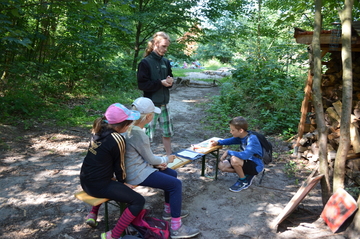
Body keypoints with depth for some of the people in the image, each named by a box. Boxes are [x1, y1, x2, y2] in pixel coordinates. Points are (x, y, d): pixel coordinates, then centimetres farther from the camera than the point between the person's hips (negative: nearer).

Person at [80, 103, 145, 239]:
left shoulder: (99, 130, 3)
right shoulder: (117, 139, -20)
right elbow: (119, 165, -8)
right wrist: (123, 182, 10)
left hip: (86, 180, 9)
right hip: (98, 185, -9)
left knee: (111, 184, 40)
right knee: (138, 201, -6)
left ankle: (93, 214, 36)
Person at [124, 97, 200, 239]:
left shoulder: (131, 127, 3)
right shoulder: (139, 134, -27)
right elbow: (151, 159, -15)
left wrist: (157, 163, 5)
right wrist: (166, 159, 4)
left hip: (136, 167, 10)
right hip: (137, 173, -10)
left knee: (172, 174, 19)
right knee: (176, 184, -9)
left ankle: (168, 210, 34)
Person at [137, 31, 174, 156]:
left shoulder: (166, 62, 8)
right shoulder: (145, 62, -9)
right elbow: (142, 84, -14)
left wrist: (170, 81, -5)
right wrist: (161, 83, -17)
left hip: (164, 104, 6)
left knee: (167, 132, 15)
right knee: (147, 134, -3)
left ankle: (169, 155, 31)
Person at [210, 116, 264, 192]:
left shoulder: (252, 139, -28)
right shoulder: (242, 136, -4)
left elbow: (245, 155, -41)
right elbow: (231, 140, 16)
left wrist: (228, 152, -30)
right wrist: (218, 142, -1)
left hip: (256, 166, -8)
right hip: (247, 161, 8)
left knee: (234, 159, -35)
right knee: (221, 166, -4)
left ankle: (243, 180, -7)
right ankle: (246, 174, 8)